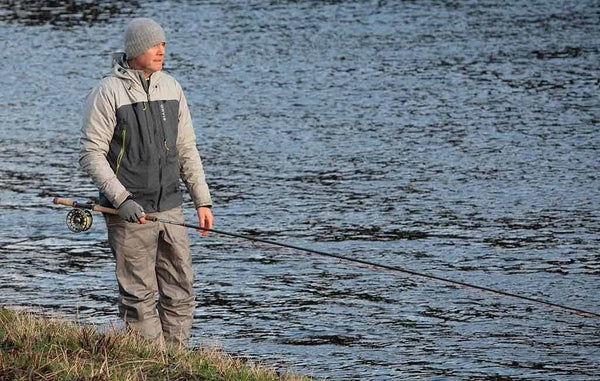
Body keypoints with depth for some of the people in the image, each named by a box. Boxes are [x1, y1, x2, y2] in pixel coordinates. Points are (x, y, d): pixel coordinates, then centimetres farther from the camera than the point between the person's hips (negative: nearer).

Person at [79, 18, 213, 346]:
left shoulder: (170, 88, 10)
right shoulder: (108, 93, -9)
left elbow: (187, 149, 15)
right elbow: (91, 154, -10)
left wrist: (202, 199, 9)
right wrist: (121, 199, -19)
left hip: (170, 208, 6)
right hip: (129, 212, -6)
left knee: (181, 292, 7)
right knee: (140, 296, -2)